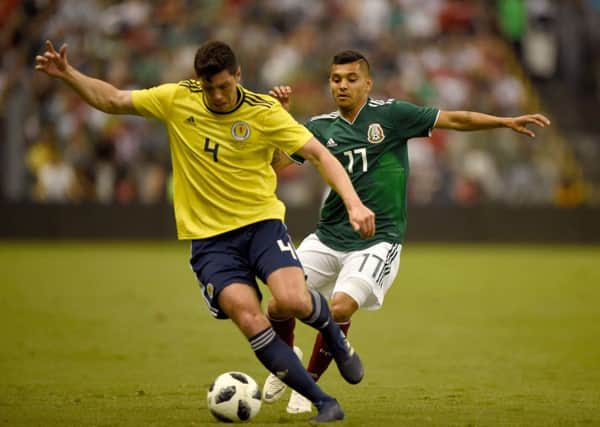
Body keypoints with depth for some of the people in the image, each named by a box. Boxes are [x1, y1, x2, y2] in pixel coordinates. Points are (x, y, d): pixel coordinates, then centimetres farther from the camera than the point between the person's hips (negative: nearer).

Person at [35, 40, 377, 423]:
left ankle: (334, 335, 11)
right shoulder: (177, 100, -2)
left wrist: (354, 204, -22)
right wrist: (68, 74, -6)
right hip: (209, 238, 1)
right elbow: (112, 100, 8)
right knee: (249, 317, -22)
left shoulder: (264, 111, -8)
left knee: (292, 300, -27)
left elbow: (319, 155, -9)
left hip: (262, 222, -1)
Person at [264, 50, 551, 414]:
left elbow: (453, 120, -3)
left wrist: (507, 122, -11)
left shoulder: (390, 114, -4)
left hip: (378, 240, -3)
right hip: (329, 237, 3)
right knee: (280, 304, -4)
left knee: (340, 307, -23)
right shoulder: (321, 128, 4)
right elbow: (274, 164, 0)